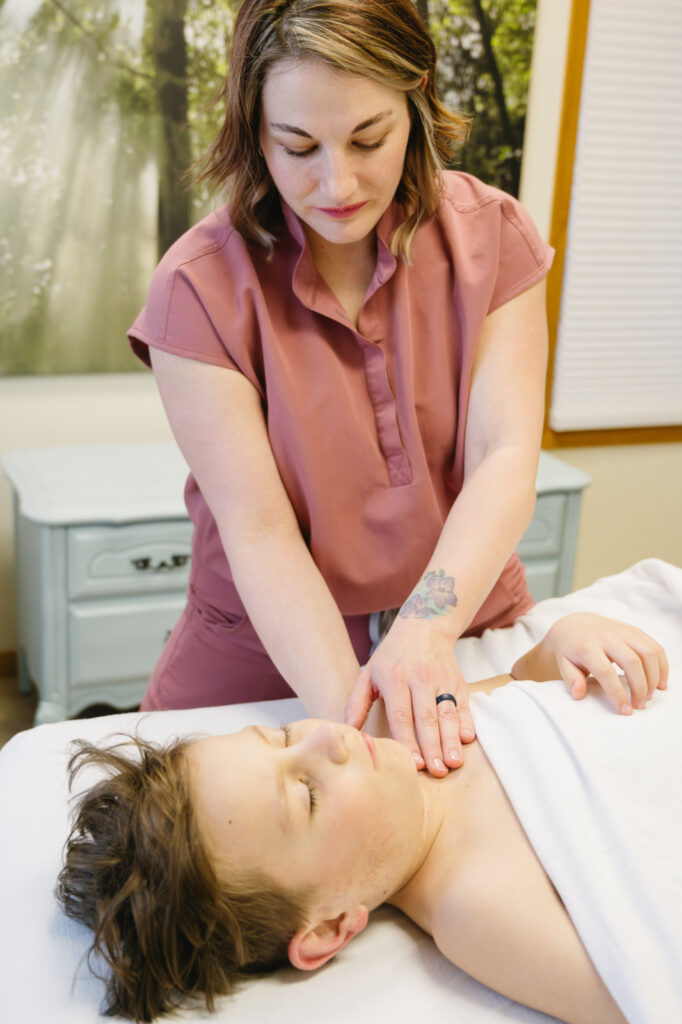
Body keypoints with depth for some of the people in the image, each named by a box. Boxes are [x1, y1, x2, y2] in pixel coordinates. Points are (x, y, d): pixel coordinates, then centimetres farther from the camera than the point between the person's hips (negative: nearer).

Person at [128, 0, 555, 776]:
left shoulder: (491, 233, -7)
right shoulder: (200, 287, -14)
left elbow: (505, 459, -15)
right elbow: (259, 532, -18)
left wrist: (426, 630, -32)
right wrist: (344, 702, -33)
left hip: (463, 634, 2)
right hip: (272, 656, -1)